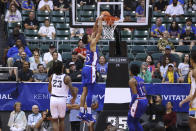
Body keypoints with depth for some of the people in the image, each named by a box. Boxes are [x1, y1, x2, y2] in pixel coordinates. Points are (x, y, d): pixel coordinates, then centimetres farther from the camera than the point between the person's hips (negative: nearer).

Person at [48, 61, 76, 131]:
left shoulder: (52, 76, 4)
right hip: (62, 100, -2)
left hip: (53, 99, 2)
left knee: (54, 120, 5)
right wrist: (74, 97, 12)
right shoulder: (66, 78, -8)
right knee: (61, 119, 18)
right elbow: (71, 90, -8)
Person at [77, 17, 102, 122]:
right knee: (90, 92, -7)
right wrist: (100, 21, -1)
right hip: (90, 69, -9)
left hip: (85, 69, 9)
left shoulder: (88, 44, 11)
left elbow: (95, 31, 21)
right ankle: (88, 114, -8)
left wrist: (97, 22, 18)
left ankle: (81, 113, 10)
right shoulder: (92, 43, -10)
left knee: (85, 91, 9)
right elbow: (99, 31, -9)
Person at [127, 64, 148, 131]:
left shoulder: (132, 81, -11)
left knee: (130, 121, 2)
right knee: (136, 121, 20)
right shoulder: (141, 79, 14)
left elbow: (135, 95, -19)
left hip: (138, 102, -8)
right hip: (145, 101, 8)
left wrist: (130, 104, -9)